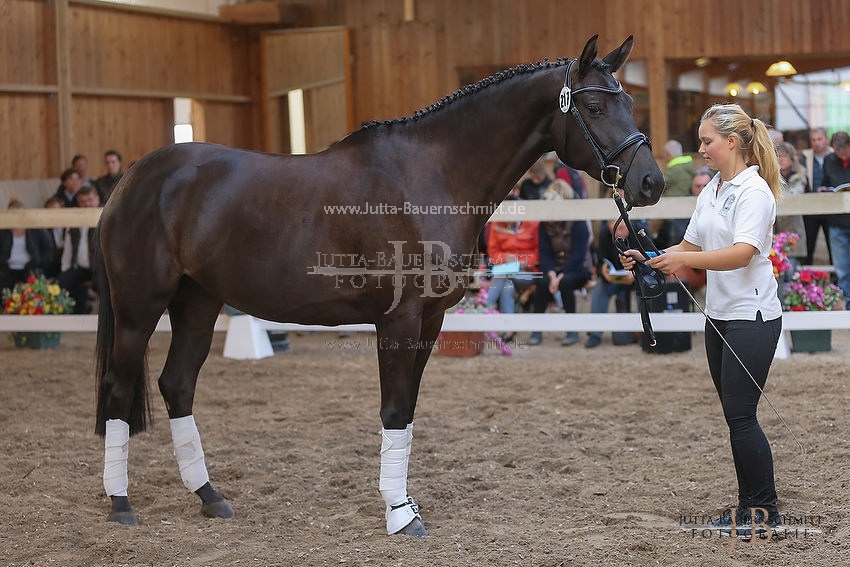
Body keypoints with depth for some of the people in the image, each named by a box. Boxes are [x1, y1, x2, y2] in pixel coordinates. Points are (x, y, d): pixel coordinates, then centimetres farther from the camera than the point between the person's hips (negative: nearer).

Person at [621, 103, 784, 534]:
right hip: (718, 314, 9)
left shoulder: (754, 191, -15)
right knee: (733, 413, 11)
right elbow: (692, 245, 16)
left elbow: (743, 253, -27)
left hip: (752, 314, -9)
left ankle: (766, 511, 2)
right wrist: (648, 258, 0)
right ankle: (747, 504, 20)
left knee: (741, 414, -8)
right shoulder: (711, 191, 12)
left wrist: (684, 260, -38)